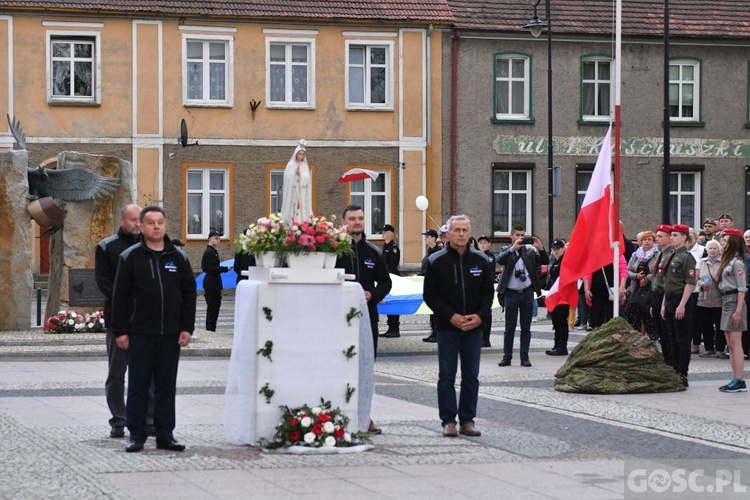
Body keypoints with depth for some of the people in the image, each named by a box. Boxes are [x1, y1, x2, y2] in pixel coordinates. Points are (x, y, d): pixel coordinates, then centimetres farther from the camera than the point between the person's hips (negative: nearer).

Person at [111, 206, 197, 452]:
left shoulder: (178, 258, 9)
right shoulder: (130, 257, 1)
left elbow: (189, 294, 10)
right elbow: (120, 296, 0)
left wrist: (187, 328, 2)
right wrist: (120, 330, -6)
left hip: (170, 334, 2)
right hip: (139, 333, -2)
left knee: (167, 386, 6)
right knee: (138, 386, 2)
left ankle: (165, 435, 12)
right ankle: (136, 435, 8)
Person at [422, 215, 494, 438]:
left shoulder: (480, 260, 6)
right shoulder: (436, 261, -2)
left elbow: (488, 292, 10)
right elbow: (430, 295, -3)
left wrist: (480, 316, -7)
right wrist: (451, 316, -13)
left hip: (474, 327, 3)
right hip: (447, 327, -3)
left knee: (471, 375, 5)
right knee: (447, 375, -1)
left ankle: (467, 420, 12)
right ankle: (448, 421, 5)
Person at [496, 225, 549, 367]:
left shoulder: (530, 252, 7)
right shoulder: (507, 251, 3)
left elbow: (545, 261, -1)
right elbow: (500, 260, -18)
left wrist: (540, 248, -17)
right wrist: (513, 248, -28)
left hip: (527, 292, 2)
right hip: (511, 293, -2)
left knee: (526, 328, 5)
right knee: (510, 328, 4)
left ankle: (524, 357, 10)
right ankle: (507, 357, 8)